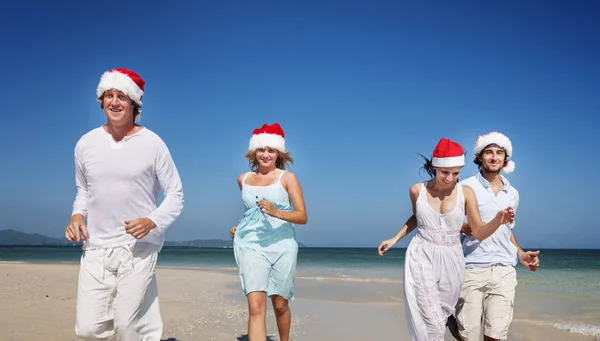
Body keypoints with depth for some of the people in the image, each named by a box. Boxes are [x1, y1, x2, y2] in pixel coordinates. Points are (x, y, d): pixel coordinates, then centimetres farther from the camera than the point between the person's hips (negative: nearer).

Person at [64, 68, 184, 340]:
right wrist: (77, 215, -1)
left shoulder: (152, 144, -6)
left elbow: (175, 195, -2)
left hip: (138, 248, -3)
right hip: (95, 248, 4)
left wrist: (152, 222, -18)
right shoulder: (86, 143, 5)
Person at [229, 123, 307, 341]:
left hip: (282, 247, -1)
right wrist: (240, 228, 13)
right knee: (256, 306, -14)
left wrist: (276, 212, -23)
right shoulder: (243, 179, 10)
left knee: (280, 305, 11)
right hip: (251, 246, 1)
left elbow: (303, 216, -8)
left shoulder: (287, 178, -1)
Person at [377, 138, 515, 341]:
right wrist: (395, 239, 12)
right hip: (421, 258, -1)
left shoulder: (466, 192, -6)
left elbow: (479, 233, -8)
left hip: (451, 261, 1)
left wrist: (498, 220, -27)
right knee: (432, 324, -10)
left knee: (441, 318, 12)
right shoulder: (417, 190, -4)